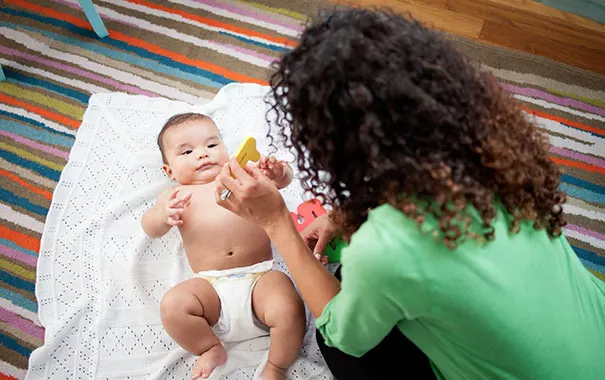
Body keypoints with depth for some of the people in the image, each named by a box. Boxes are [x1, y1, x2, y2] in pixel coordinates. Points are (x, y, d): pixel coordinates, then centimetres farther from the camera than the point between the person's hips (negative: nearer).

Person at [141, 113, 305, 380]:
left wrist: (278, 172, -21)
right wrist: (164, 216, -21)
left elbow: (282, 178, 5)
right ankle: (211, 349, 1)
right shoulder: (177, 195, 18)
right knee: (172, 305, -25)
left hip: (260, 277, 0)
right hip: (212, 286, 1)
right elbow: (150, 227, 3)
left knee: (290, 311, -27)